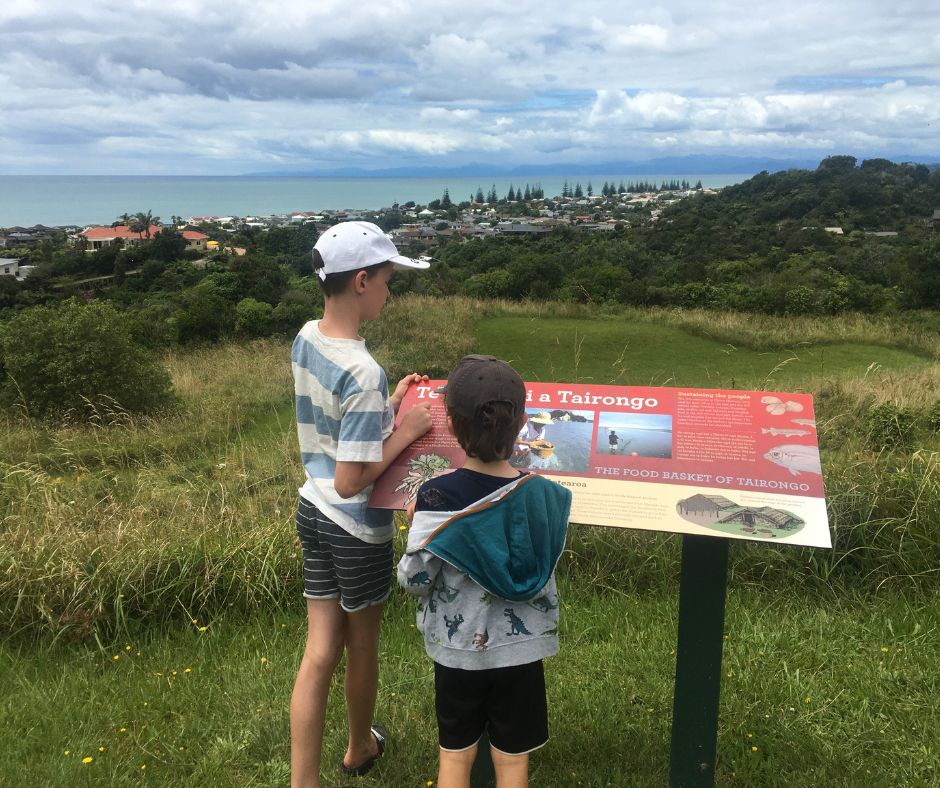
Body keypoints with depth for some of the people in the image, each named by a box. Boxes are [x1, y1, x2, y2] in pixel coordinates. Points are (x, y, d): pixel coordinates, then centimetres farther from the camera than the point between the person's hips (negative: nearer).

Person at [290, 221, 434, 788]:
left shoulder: (306, 339, -3)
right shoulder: (364, 373, -29)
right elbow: (350, 481, -27)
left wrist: (386, 406, 9)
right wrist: (405, 431, -17)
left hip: (312, 511, 7)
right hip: (356, 529, -7)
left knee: (319, 653, 14)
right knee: (362, 646, 19)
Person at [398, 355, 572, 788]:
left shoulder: (435, 498, -21)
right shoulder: (543, 494, -15)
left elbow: (415, 581, -14)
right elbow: (541, 570, 1)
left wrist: (417, 526, 2)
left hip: (456, 646, -1)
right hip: (521, 647, 1)